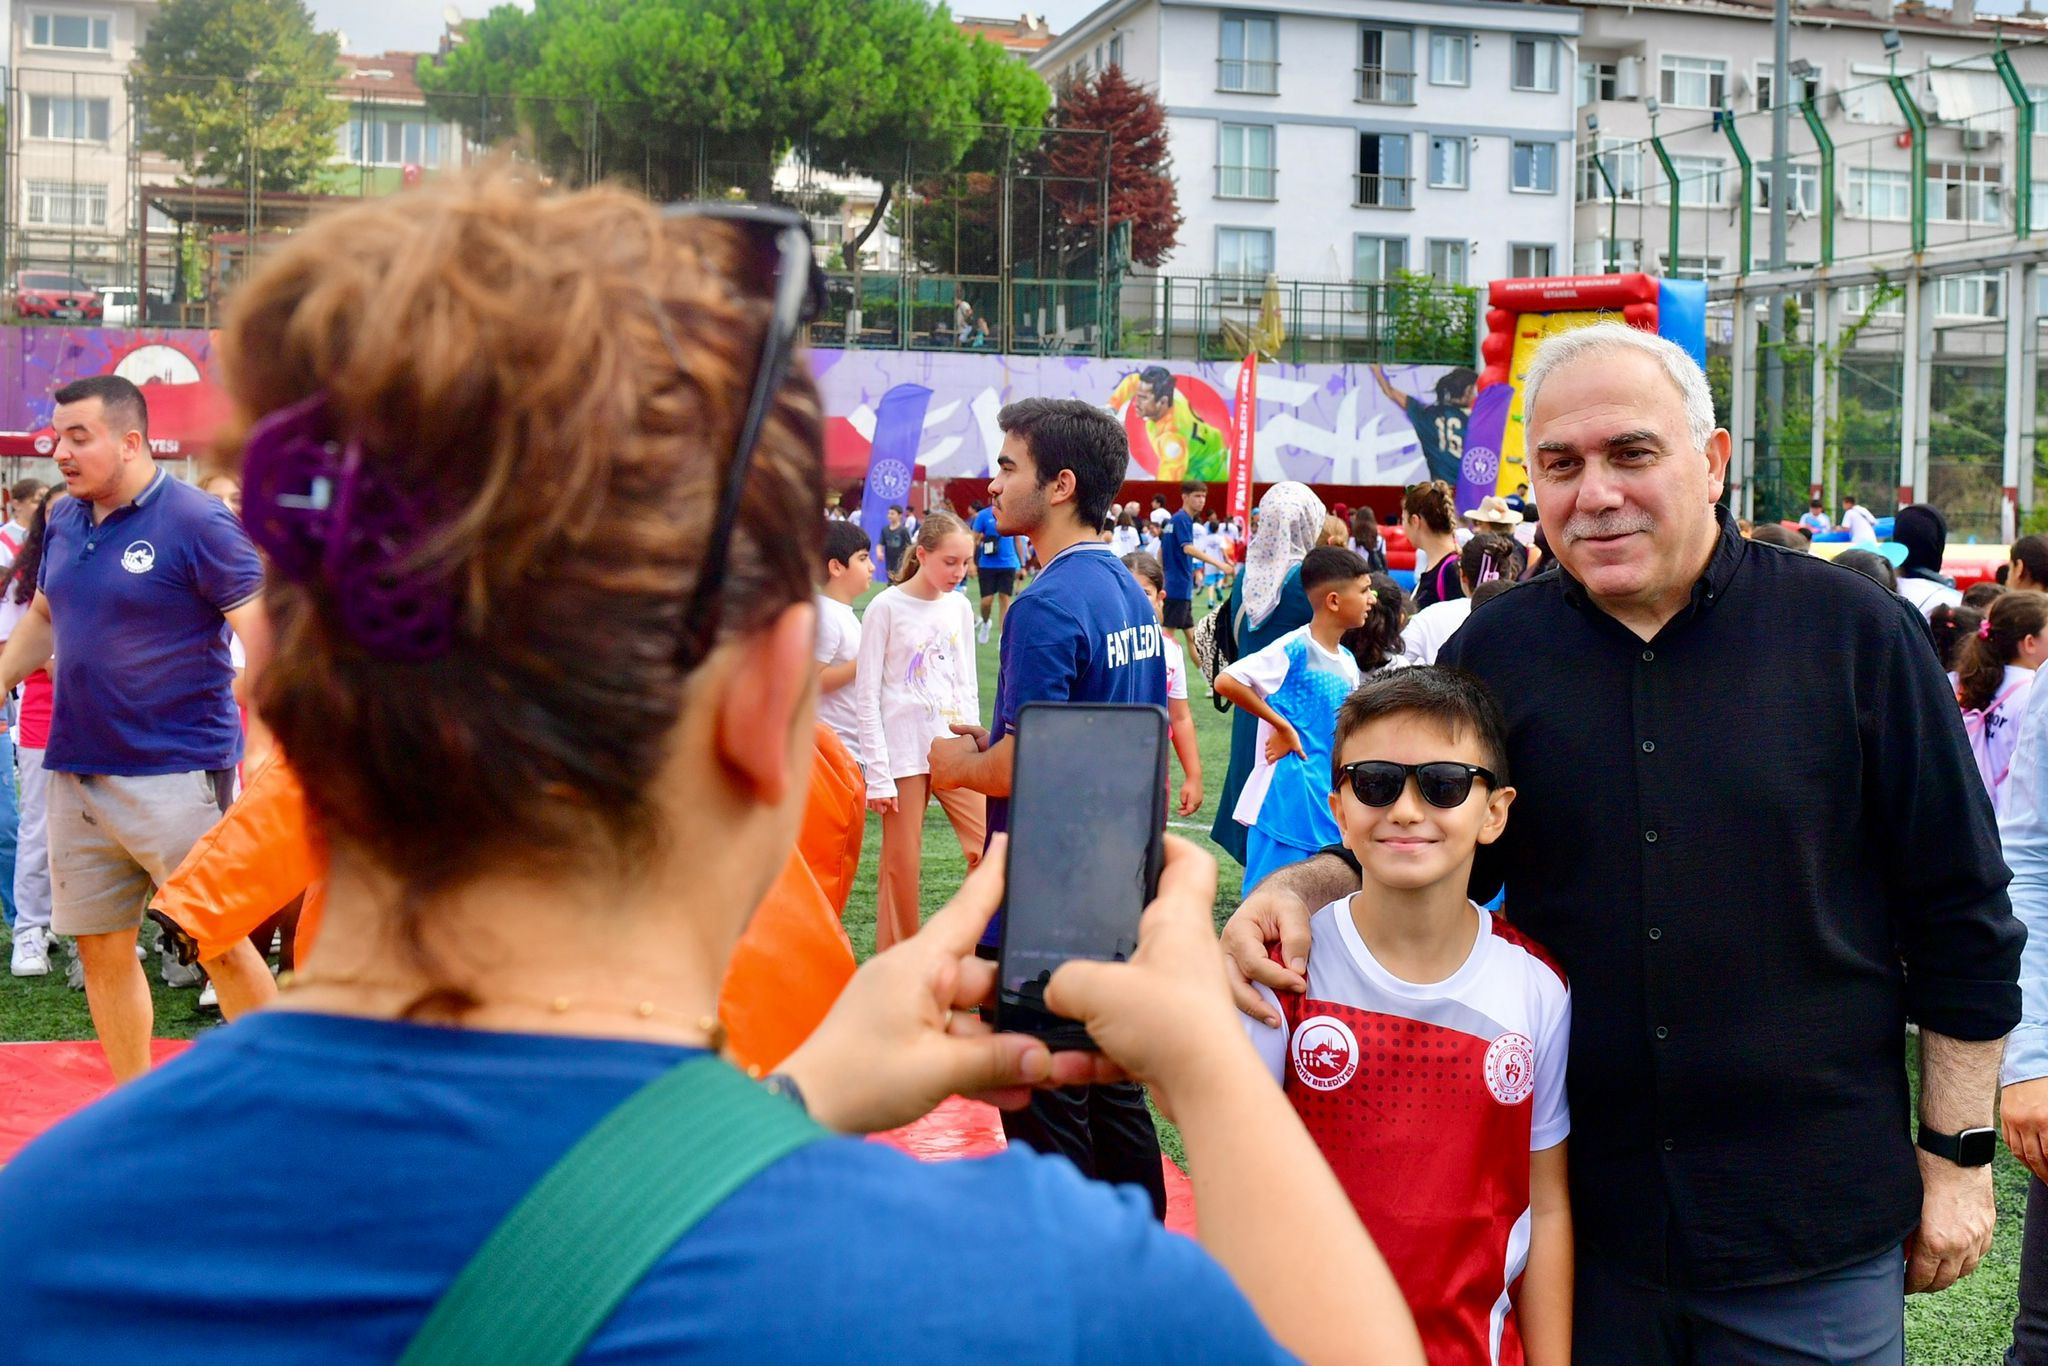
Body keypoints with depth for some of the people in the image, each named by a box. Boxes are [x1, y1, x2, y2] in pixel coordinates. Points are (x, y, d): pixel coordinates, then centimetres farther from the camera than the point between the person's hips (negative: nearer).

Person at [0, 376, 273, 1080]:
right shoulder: (63, 521, 8)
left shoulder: (198, 521, -11)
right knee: (101, 949, 11)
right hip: (77, 774, 6)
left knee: (221, 944, -1)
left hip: (179, 775, -6)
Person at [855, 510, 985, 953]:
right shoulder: (886, 607, -7)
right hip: (903, 753, -4)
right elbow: (867, 694, -8)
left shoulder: (959, 607, 7)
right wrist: (877, 772, -11)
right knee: (902, 865, 3)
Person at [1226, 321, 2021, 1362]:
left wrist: (1958, 1153, 1)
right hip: (1578, 1217, 2)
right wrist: (1298, 889, -9)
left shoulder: (1851, 630, -5)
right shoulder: (1496, 650, 1)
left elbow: (1961, 915, 0)